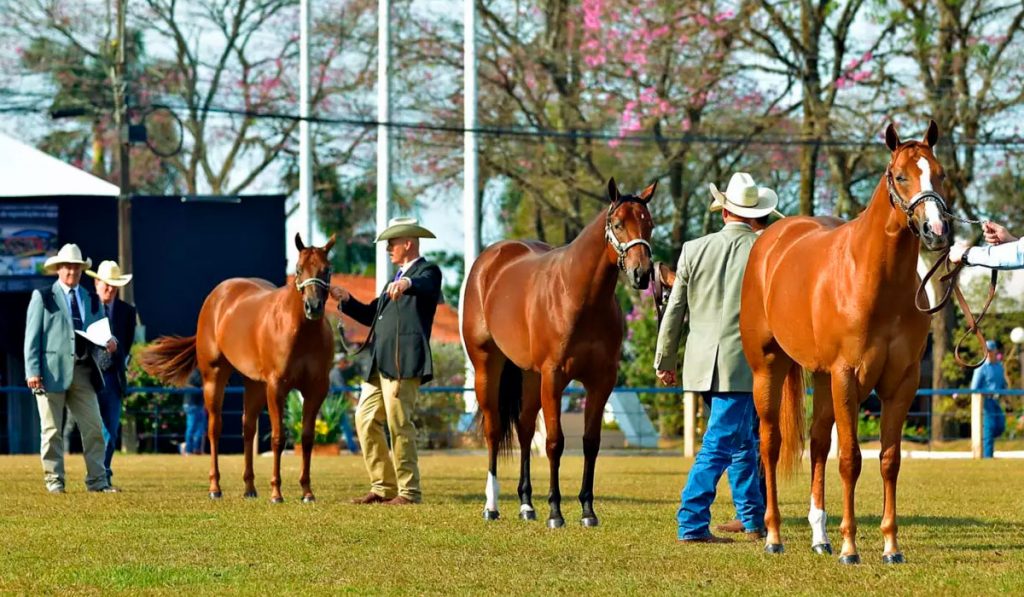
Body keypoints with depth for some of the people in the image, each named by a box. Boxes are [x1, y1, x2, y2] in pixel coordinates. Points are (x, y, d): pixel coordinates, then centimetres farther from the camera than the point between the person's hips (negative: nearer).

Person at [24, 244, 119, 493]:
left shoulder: (91, 300, 17)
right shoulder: (42, 297, 3)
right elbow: (32, 336, -2)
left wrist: (109, 341, -8)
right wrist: (33, 371, -12)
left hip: (83, 371, 4)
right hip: (52, 370, -4)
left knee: (94, 428, -1)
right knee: (52, 430, 1)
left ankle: (97, 480, 2)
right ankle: (54, 480, 7)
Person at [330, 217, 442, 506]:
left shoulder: (427, 272, -3)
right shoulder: (397, 277, 25)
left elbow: (426, 286, -29)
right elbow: (372, 316, 26)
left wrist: (407, 283, -50)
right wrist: (346, 300, 12)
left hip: (403, 363, -10)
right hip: (379, 364, 10)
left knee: (399, 425, -8)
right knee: (365, 420, 9)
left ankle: (409, 491, -3)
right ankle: (383, 487, 15)